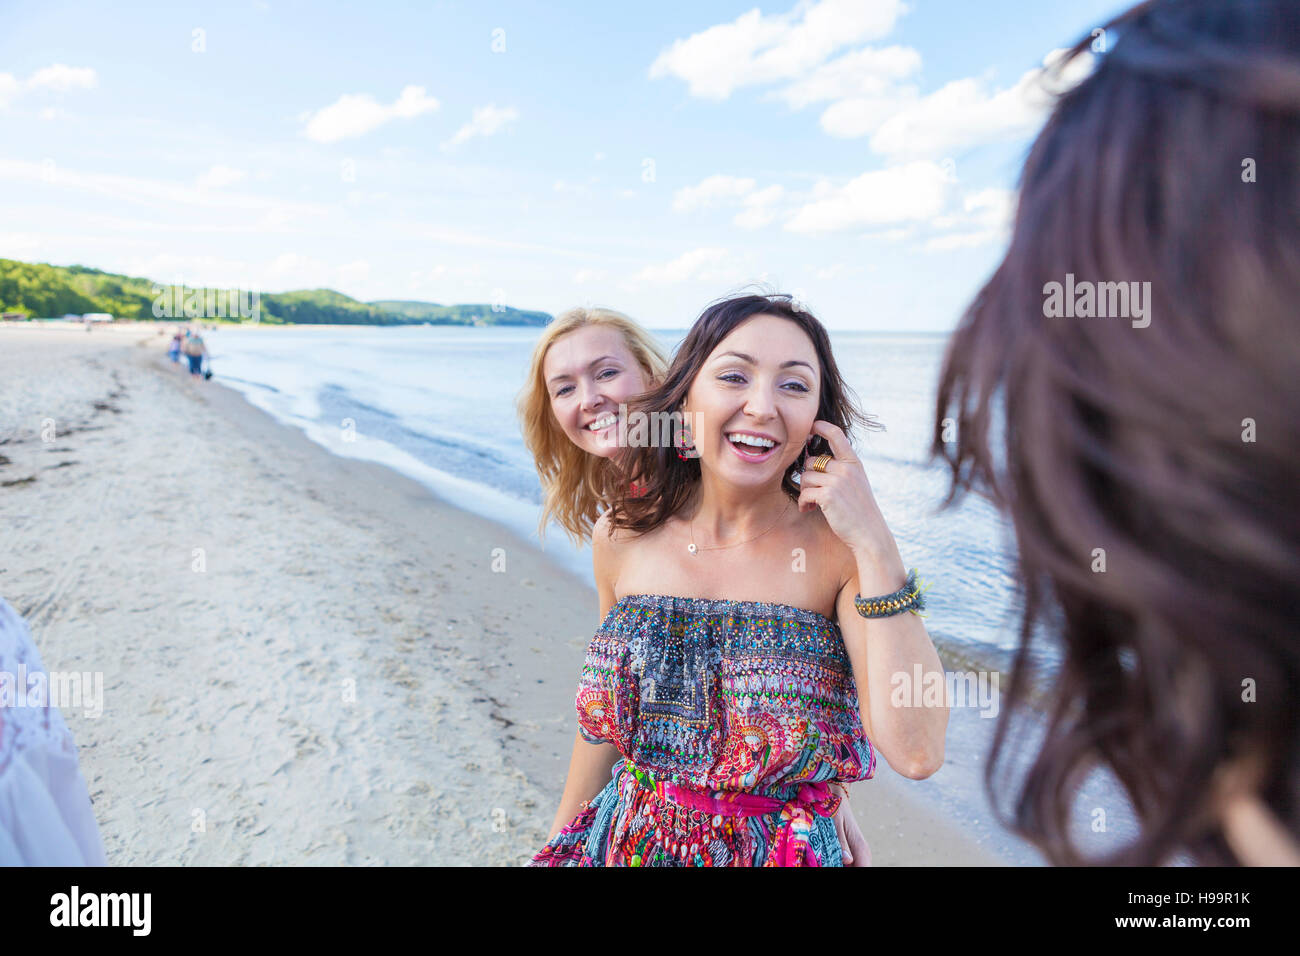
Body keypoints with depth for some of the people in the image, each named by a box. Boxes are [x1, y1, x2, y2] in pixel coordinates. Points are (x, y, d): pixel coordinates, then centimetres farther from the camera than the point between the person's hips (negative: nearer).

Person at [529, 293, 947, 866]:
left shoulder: (837, 548, -18)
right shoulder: (621, 537, -11)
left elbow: (917, 754, -28)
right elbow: (602, 722, 2)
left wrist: (876, 544, -30)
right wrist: (560, 846, 10)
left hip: (786, 850, -2)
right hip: (628, 843, 3)